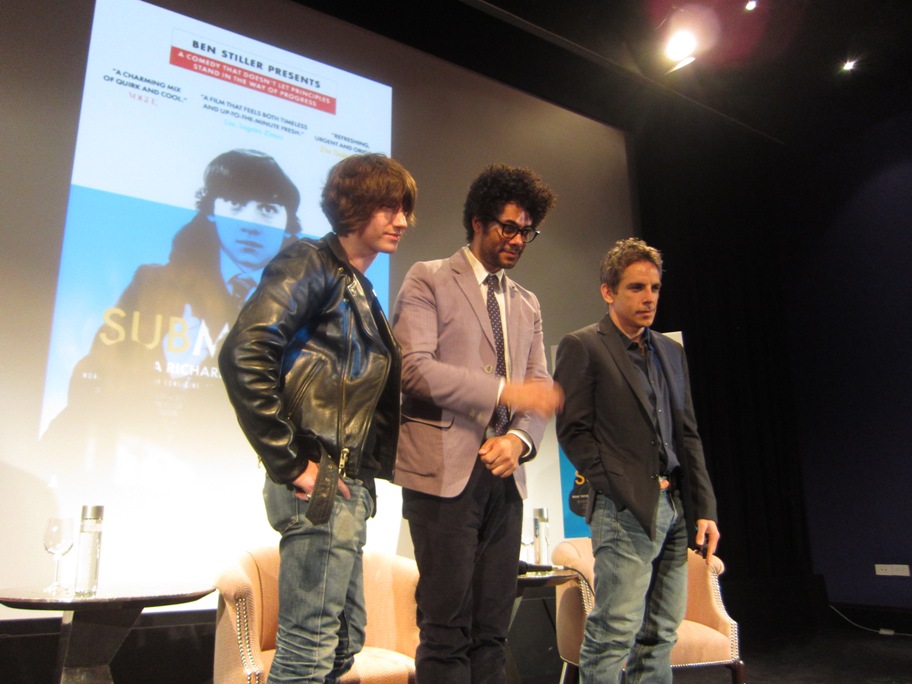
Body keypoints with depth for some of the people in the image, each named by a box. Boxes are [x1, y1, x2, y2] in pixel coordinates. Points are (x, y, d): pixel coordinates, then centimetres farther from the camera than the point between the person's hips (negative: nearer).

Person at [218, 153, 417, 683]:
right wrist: (287, 463, -19)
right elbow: (242, 355, -21)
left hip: (350, 487, 9)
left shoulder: (363, 293, 19)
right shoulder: (311, 263, -7)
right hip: (319, 484, -9)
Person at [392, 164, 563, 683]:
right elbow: (414, 367, -11)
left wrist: (520, 438, -6)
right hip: (445, 470, -5)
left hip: (504, 475, 6)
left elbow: (539, 388, 15)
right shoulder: (428, 280, 2)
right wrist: (503, 390, -17)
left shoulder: (528, 305, 20)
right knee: (448, 629, -2)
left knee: (493, 630, 9)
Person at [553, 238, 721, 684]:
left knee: (660, 637, 11)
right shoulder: (582, 347, -3)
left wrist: (704, 509, 9)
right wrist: (626, 489, -13)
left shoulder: (671, 351, 18)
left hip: (675, 509, 7)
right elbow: (573, 432, -8)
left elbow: (688, 436, 17)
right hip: (626, 509, -6)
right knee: (614, 634, -5)